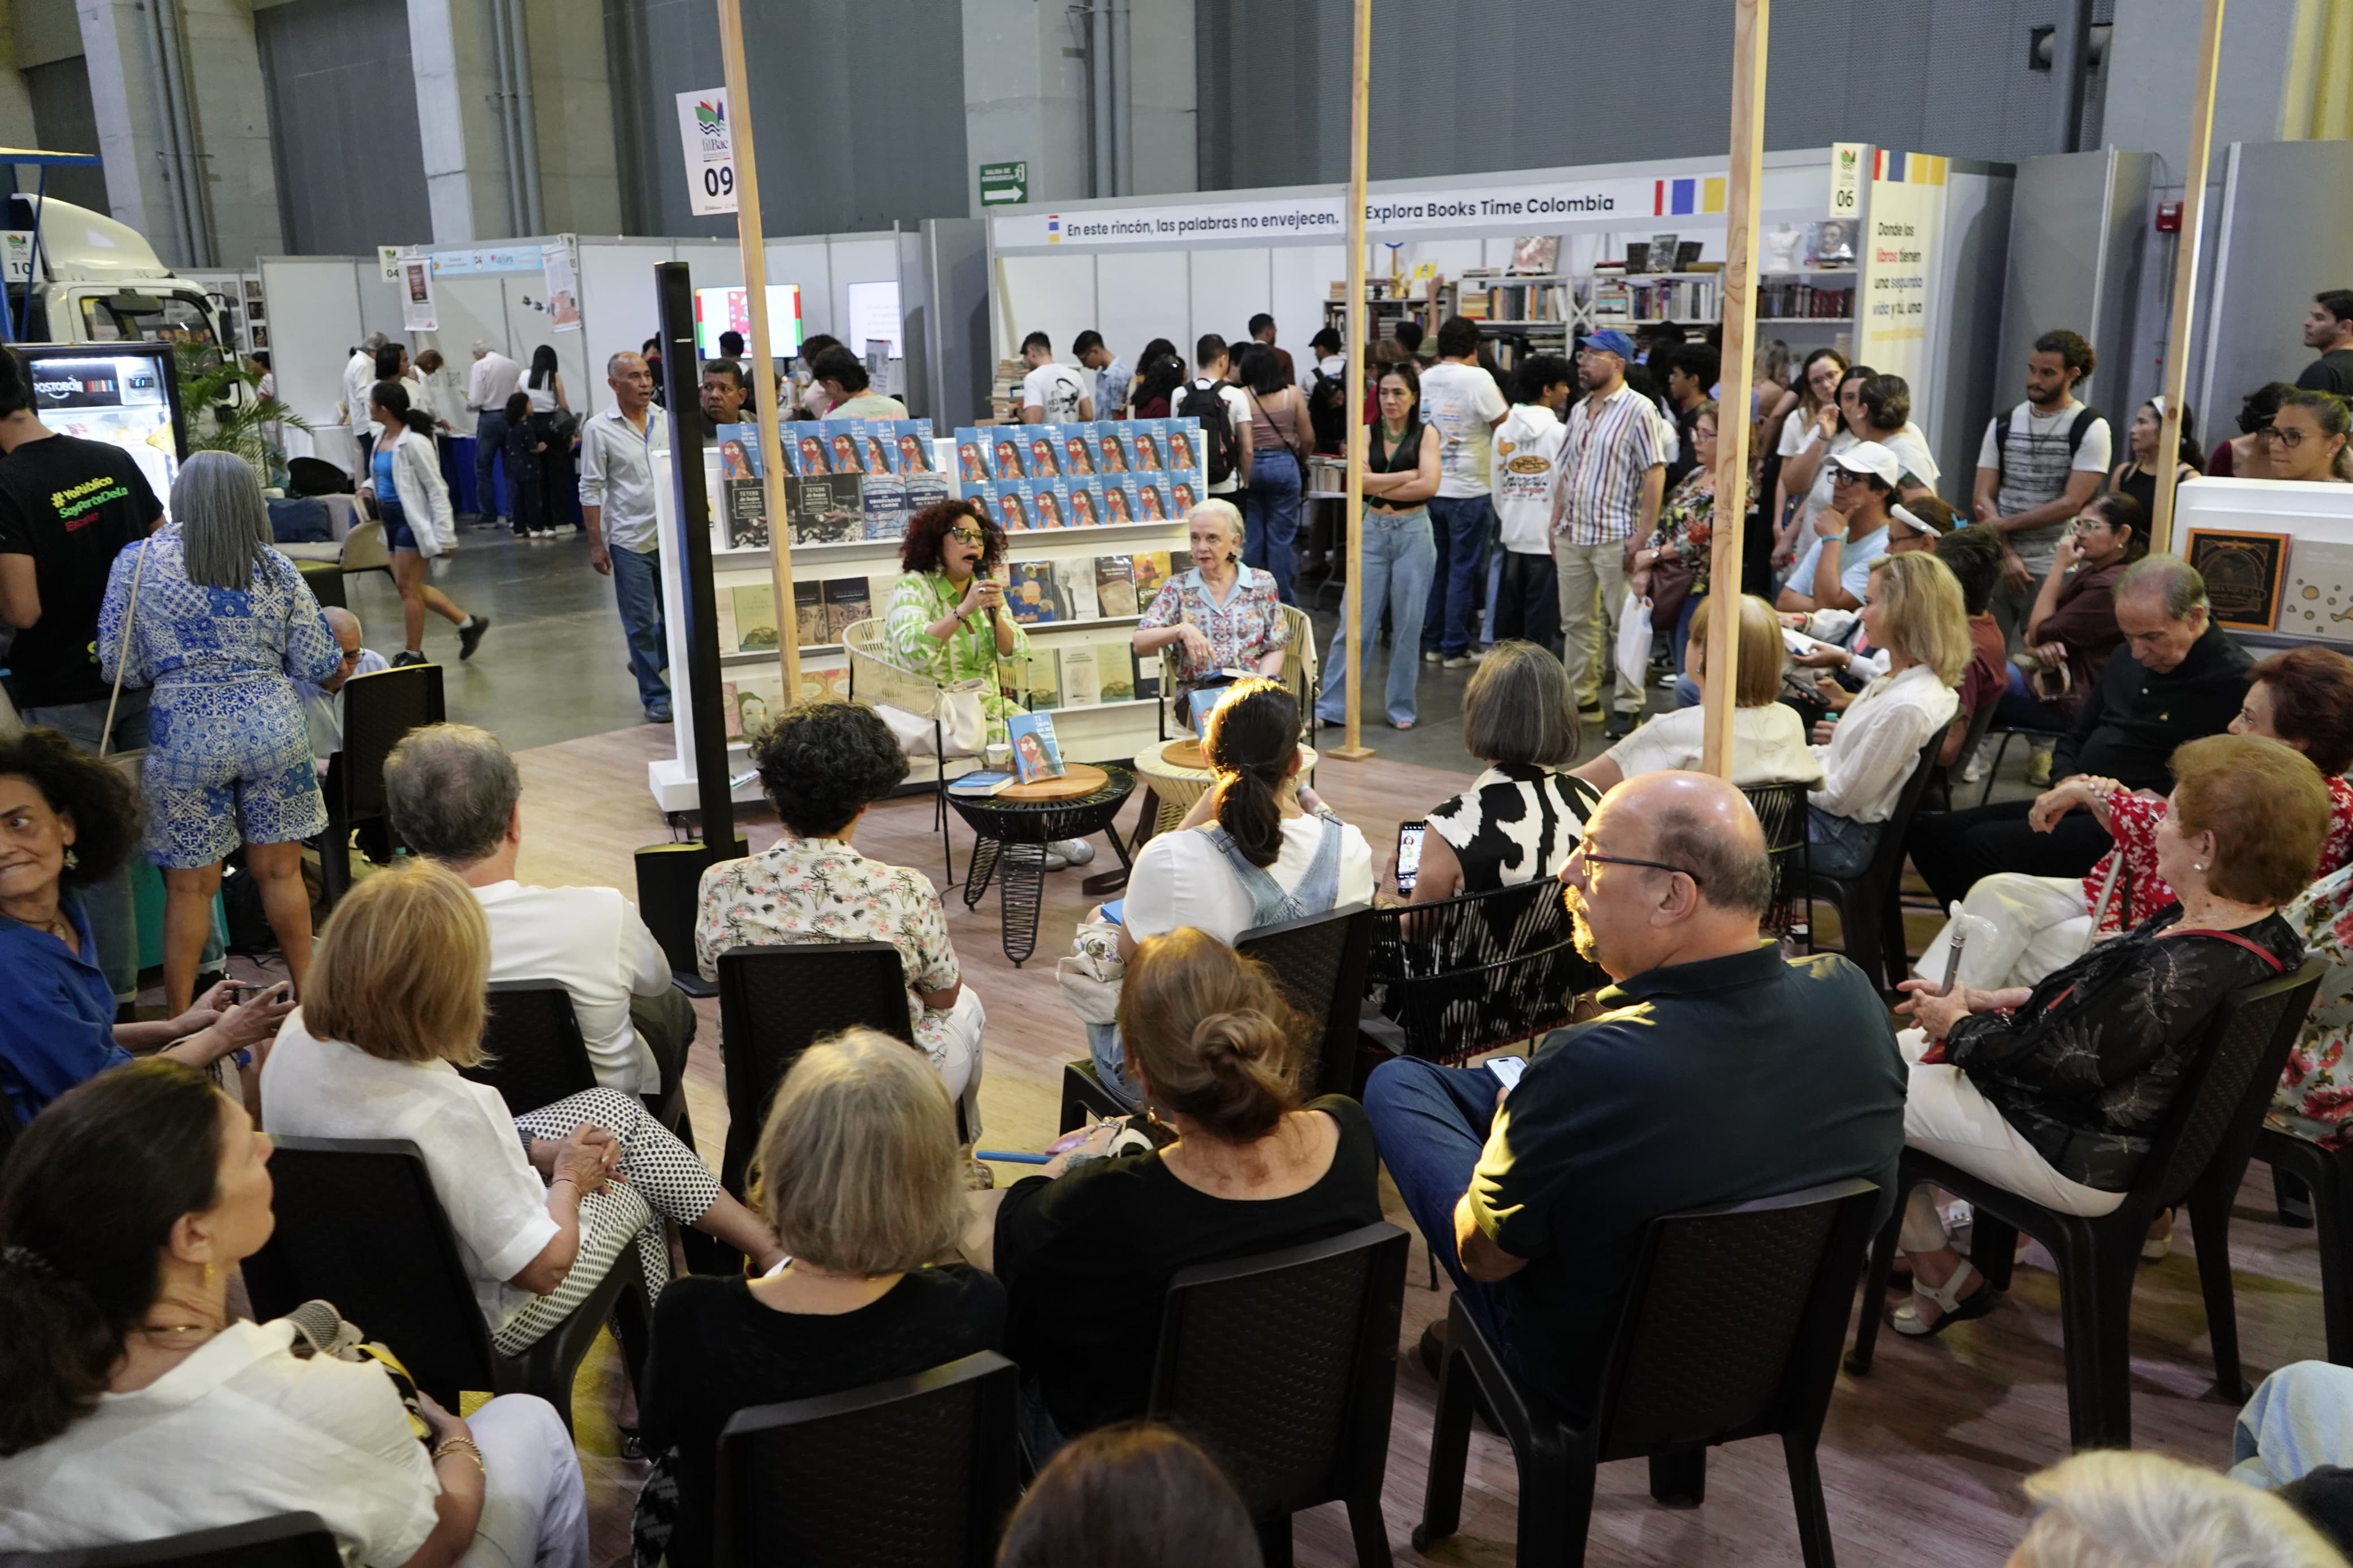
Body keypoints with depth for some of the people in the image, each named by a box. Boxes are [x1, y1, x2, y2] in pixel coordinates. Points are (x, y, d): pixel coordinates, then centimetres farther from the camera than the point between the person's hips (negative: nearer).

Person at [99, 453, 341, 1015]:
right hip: (272, 726, 1)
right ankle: (306, 990, 24)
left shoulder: (137, 562, -2)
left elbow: (119, 664, -1)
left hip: (185, 734, -1)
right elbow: (317, 663, 4)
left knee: (191, 886, 8)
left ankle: (181, 1018, 18)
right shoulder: (275, 567, 2)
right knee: (281, 871, 13)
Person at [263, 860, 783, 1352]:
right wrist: (568, 1180, -9)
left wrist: (531, 1149, -2)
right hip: (474, 1323, -7)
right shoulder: (447, 1112, -41)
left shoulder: (296, 1041, -18)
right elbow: (543, 1268, -27)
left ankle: (759, 1238, 35)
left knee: (616, 1110, 17)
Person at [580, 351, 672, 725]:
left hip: (671, 536, 4)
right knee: (641, 622, 2)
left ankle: (646, 663, 38)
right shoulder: (599, 429, -5)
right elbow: (591, 490, -4)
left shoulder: (666, 423, 5)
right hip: (630, 540, -4)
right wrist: (596, 544, -7)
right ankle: (655, 697, 12)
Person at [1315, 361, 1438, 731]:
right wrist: (1409, 474, -10)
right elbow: (1360, 481, -9)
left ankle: (1402, 708, 16)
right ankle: (1332, 707, 6)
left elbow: (1429, 486, -14)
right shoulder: (1367, 434, 5)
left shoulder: (1426, 434, 1)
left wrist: (1380, 486, -9)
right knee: (1354, 623, 1)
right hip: (1372, 532, 1)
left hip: (1413, 533, -1)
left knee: (1407, 626, 5)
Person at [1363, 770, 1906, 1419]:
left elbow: (1484, 1257, -21)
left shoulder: (1589, 1071, -39)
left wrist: (1512, 1116, -1)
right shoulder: (1851, 993, -21)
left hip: (1595, 1383, -5)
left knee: (1394, 1083, 11)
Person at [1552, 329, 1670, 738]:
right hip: (1572, 535, 7)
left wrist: (1644, 535, -16)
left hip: (1615, 536, -7)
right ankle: (1581, 698, 21)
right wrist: (1556, 523, 13)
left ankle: (1628, 706, 4)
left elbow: (1655, 473, -12)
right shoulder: (1579, 410, 14)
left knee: (1624, 625, -1)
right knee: (1575, 622, 12)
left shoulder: (1638, 410, -8)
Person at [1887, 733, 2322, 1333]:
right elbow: (2094, 1002, 7)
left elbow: (2063, 1065, -26)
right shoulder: (2260, 929, -4)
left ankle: (1943, 1278, 16)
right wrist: (1987, 1002, 3)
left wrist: (1960, 1026, -9)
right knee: (1897, 1050, 20)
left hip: (2080, 1163, -10)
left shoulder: (2181, 970, -35)